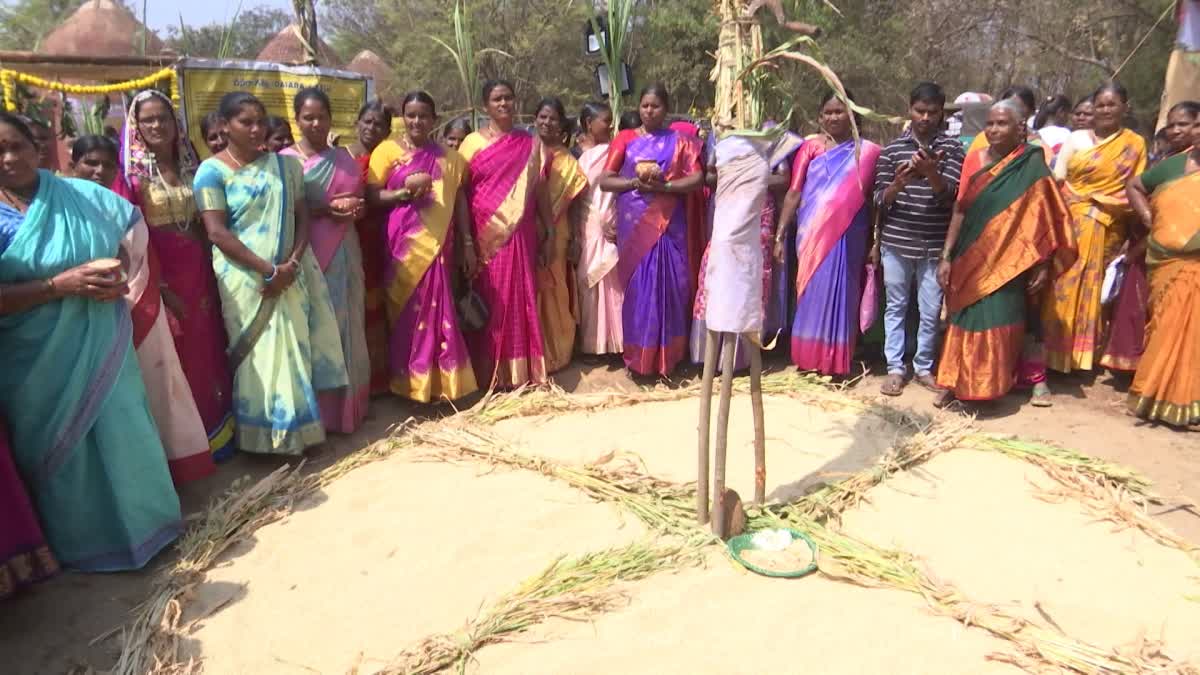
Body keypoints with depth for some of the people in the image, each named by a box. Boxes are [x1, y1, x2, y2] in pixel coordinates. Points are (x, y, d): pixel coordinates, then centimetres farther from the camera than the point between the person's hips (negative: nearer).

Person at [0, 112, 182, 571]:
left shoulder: (83, 194, 1)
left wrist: (119, 275, -5)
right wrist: (63, 283, -22)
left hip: (102, 346, 2)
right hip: (41, 360, -2)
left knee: (123, 432, 10)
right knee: (62, 447, 9)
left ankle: (142, 519, 28)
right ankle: (87, 540, 25)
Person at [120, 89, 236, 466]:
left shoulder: (189, 166, 9)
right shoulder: (132, 173, -6)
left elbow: (202, 225, 11)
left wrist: (209, 273, 4)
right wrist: (159, 286, -16)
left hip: (198, 272, 5)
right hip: (161, 273, -4)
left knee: (208, 351, 11)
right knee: (176, 357, 3)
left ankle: (216, 433, 26)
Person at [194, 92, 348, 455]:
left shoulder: (285, 164, 8)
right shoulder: (212, 170, -4)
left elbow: (302, 217, 5)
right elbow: (217, 233, -12)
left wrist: (291, 265, -11)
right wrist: (268, 269, -16)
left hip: (292, 273, 4)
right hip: (246, 278, -4)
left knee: (296, 350, 6)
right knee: (257, 355, 2)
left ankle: (296, 428, 19)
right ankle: (263, 435, 14)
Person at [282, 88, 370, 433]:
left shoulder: (345, 158, 12)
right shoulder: (286, 159, -1)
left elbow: (361, 202, 15)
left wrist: (354, 208, -7)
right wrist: (326, 210, -16)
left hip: (345, 251, 4)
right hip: (307, 253, -4)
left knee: (347, 324, 6)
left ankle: (349, 404, 18)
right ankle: (319, 410, 8)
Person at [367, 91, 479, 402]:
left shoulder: (448, 157, 12)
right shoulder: (387, 151, 4)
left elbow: (460, 201, 11)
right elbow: (371, 196, -1)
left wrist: (468, 244, 5)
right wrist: (405, 190, -17)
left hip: (438, 245, 2)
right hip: (403, 245, -2)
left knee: (438, 311, 1)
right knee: (407, 312, 1)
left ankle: (438, 381, 12)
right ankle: (408, 381, 11)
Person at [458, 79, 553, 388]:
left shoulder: (531, 144, 8)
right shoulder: (472, 142, 3)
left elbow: (540, 191, 9)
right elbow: (461, 193, 0)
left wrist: (549, 235, 4)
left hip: (520, 235, 2)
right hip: (485, 236, -1)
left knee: (520, 300, 4)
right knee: (487, 302, 2)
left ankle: (520, 371, 15)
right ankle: (488, 372, 12)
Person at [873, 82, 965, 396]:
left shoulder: (952, 148, 2)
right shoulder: (892, 148, 2)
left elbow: (949, 194, -9)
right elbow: (880, 199, 0)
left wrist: (930, 172, -27)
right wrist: (900, 182, -20)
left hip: (935, 244, 0)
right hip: (896, 242, 0)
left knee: (931, 311, 6)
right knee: (895, 306, 8)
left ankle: (924, 367, 22)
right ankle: (895, 368, 17)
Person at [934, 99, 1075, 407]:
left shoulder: (1031, 167, -5)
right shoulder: (974, 160, 4)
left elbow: (1043, 219, -6)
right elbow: (960, 211, 4)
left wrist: (1043, 266, -8)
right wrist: (946, 256, 0)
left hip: (1007, 261, -3)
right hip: (970, 258, 3)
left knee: (996, 322, 2)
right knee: (963, 320, 8)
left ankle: (988, 386, 17)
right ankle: (956, 382, 20)